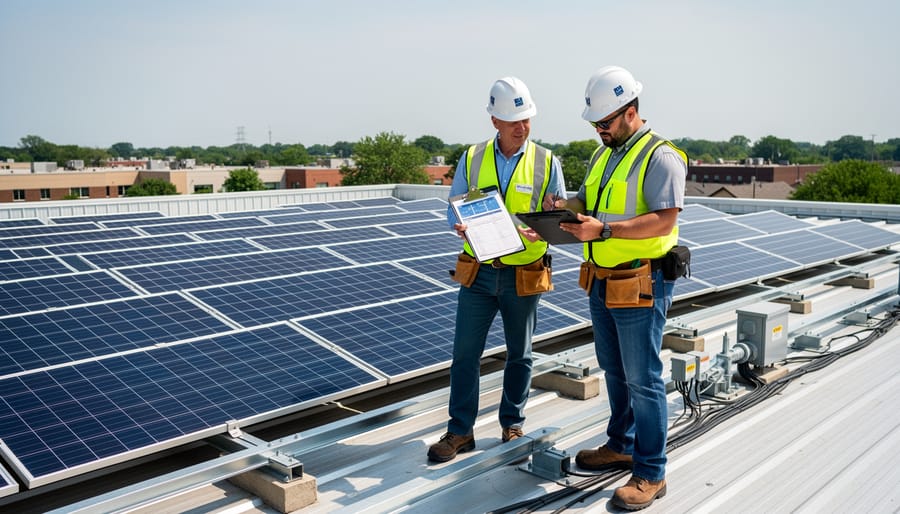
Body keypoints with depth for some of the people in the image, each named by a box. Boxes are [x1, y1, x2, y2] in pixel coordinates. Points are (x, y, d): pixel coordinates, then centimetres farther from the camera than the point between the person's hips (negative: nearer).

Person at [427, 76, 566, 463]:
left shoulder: (546, 163, 0)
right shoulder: (472, 159, 2)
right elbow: (453, 209, 3)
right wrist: (462, 226, -20)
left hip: (523, 275, 0)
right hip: (478, 272, 1)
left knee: (519, 354, 12)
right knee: (465, 353, 1)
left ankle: (512, 425, 30)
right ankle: (460, 431, 13)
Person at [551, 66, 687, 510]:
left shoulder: (661, 157, -14)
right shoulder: (603, 154, 13)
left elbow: (664, 220, -23)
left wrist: (603, 229, -30)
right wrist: (569, 205, 1)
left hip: (640, 287, -8)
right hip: (601, 282, 9)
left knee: (642, 380, -1)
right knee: (614, 371, 20)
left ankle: (650, 474, 12)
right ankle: (621, 445, 37)